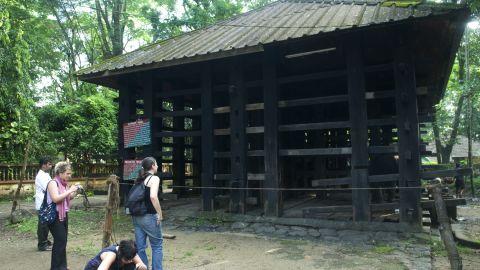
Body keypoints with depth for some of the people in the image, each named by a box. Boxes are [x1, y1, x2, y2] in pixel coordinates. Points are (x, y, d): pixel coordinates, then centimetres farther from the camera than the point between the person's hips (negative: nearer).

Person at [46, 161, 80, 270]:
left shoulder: (64, 184, 10)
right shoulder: (53, 183, -13)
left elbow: (68, 198, 17)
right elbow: (55, 199, -26)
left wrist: (75, 192, 1)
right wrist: (69, 191, -21)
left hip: (64, 215, 8)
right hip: (55, 216, -8)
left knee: (63, 241, 11)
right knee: (60, 241, -7)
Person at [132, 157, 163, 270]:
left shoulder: (140, 179, 13)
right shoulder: (154, 178, -10)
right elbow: (153, 197, -25)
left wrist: (135, 212, 18)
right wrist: (160, 214, -17)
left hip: (137, 217, 7)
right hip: (149, 217, -7)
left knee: (140, 247, 12)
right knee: (157, 245, 8)